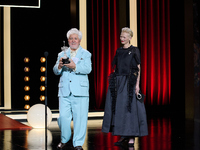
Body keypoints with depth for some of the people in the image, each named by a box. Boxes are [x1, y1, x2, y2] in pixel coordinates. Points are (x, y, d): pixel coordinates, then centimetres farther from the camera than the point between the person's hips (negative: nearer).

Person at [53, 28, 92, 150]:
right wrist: (59, 66, -15)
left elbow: (88, 69, -8)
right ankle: (65, 139, 24)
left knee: (80, 118, -4)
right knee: (63, 117, 1)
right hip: (64, 91, 2)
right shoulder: (62, 54, 17)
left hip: (80, 91, -2)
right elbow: (56, 71, 8)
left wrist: (74, 66, -24)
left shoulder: (86, 54, 9)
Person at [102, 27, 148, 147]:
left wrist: (137, 84, -13)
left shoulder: (135, 51, -1)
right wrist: (113, 82, 10)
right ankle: (124, 137, 11)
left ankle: (131, 138, -1)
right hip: (117, 83, 6)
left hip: (129, 83, -6)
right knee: (118, 109, 3)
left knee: (130, 107, -6)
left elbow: (138, 68, -5)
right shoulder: (119, 51, 14)